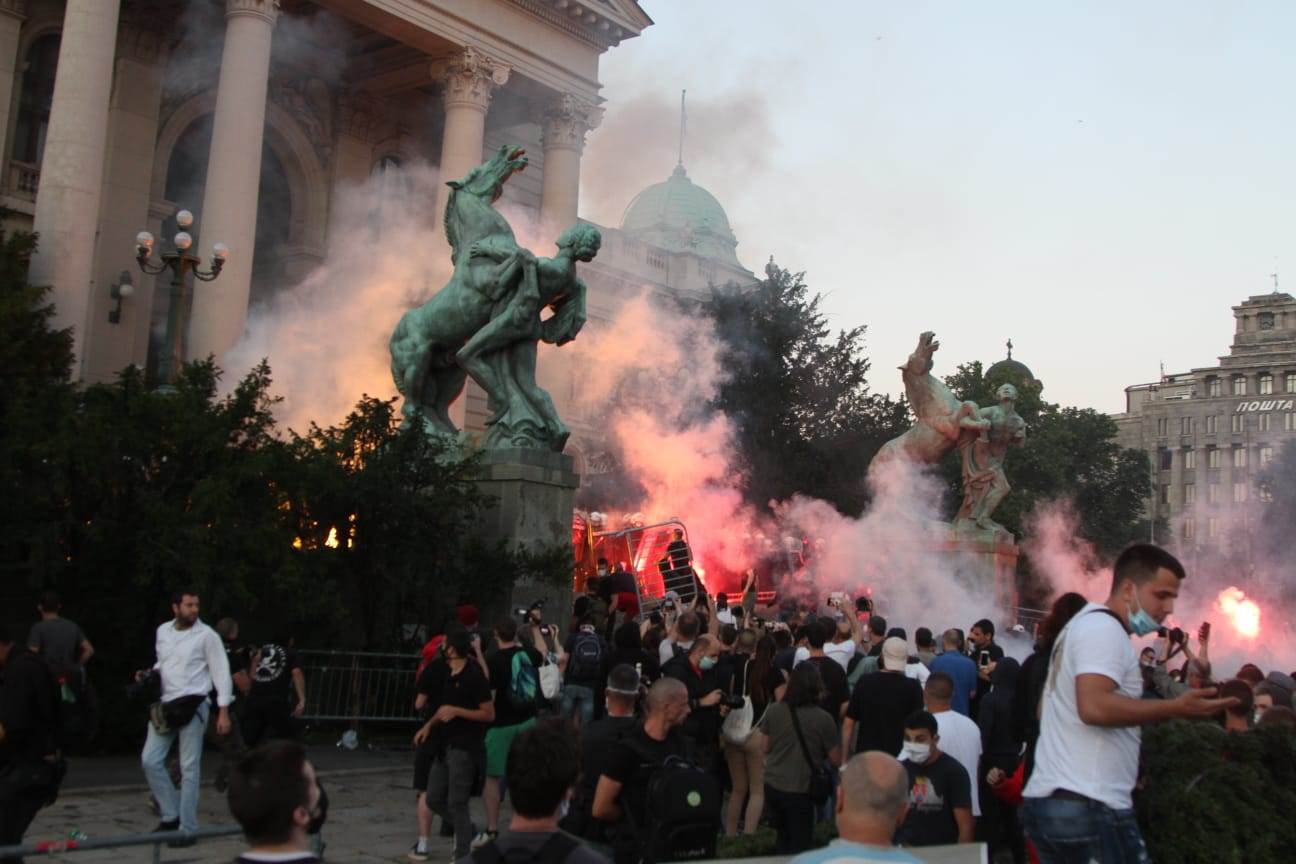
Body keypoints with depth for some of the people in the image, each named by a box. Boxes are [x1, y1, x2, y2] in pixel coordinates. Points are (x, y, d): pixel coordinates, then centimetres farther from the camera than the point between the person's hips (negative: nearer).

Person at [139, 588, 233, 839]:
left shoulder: (206, 635, -7)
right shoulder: (163, 631, 9)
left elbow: (221, 672, -7)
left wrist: (224, 711, -13)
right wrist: (148, 675, 1)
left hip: (193, 706, -5)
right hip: (165, 705, 5)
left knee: (189, 769, -1)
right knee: (150, 760, 2)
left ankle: (187, 828, 8)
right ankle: (171, 816, 18)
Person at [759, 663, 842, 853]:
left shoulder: (773, 711, -6)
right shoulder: (824, 719, -15)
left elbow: (766, 748, 6)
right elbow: (836, 760, -6)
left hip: (772, 786, 4)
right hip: (800, 791, -4)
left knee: (783, 840, 24)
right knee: (799, 847, 11)